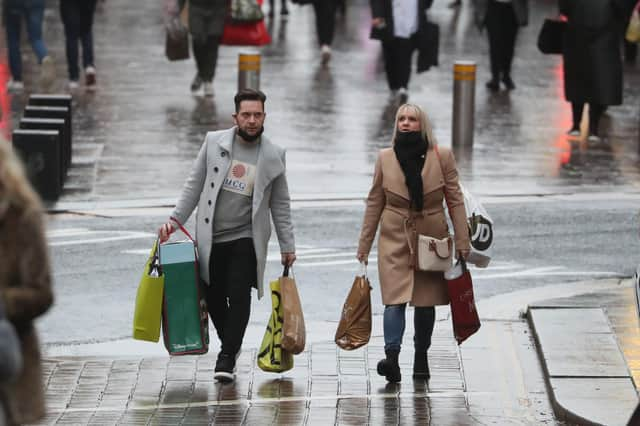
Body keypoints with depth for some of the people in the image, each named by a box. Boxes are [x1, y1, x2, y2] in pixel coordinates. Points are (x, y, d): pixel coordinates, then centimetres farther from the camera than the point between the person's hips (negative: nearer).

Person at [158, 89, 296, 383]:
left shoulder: (273, 155, 2)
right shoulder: (214, 142, 2)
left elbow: (280, 204, 9)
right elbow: (195, 185, 7)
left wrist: (287, 246, 9)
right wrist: (175, 220, -2)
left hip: (246, 239, -1)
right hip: (210, 238, 1)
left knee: (239, 296, -13)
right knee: (214, 298, 5)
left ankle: (227, 357, -6)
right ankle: (230, 344, 28)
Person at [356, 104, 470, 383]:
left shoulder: (442, 156, -2)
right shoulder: (385, 158, 2)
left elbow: (455, 200, 0)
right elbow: (374, 203, 8)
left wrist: (462, 242, -6)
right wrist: (364, 246, 7)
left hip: (431, 239, 0)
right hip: (395, 239, 0)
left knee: (426, 302, 7)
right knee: (395, 300, -14)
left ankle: (421, 358, 20)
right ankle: (392, 356, -25)